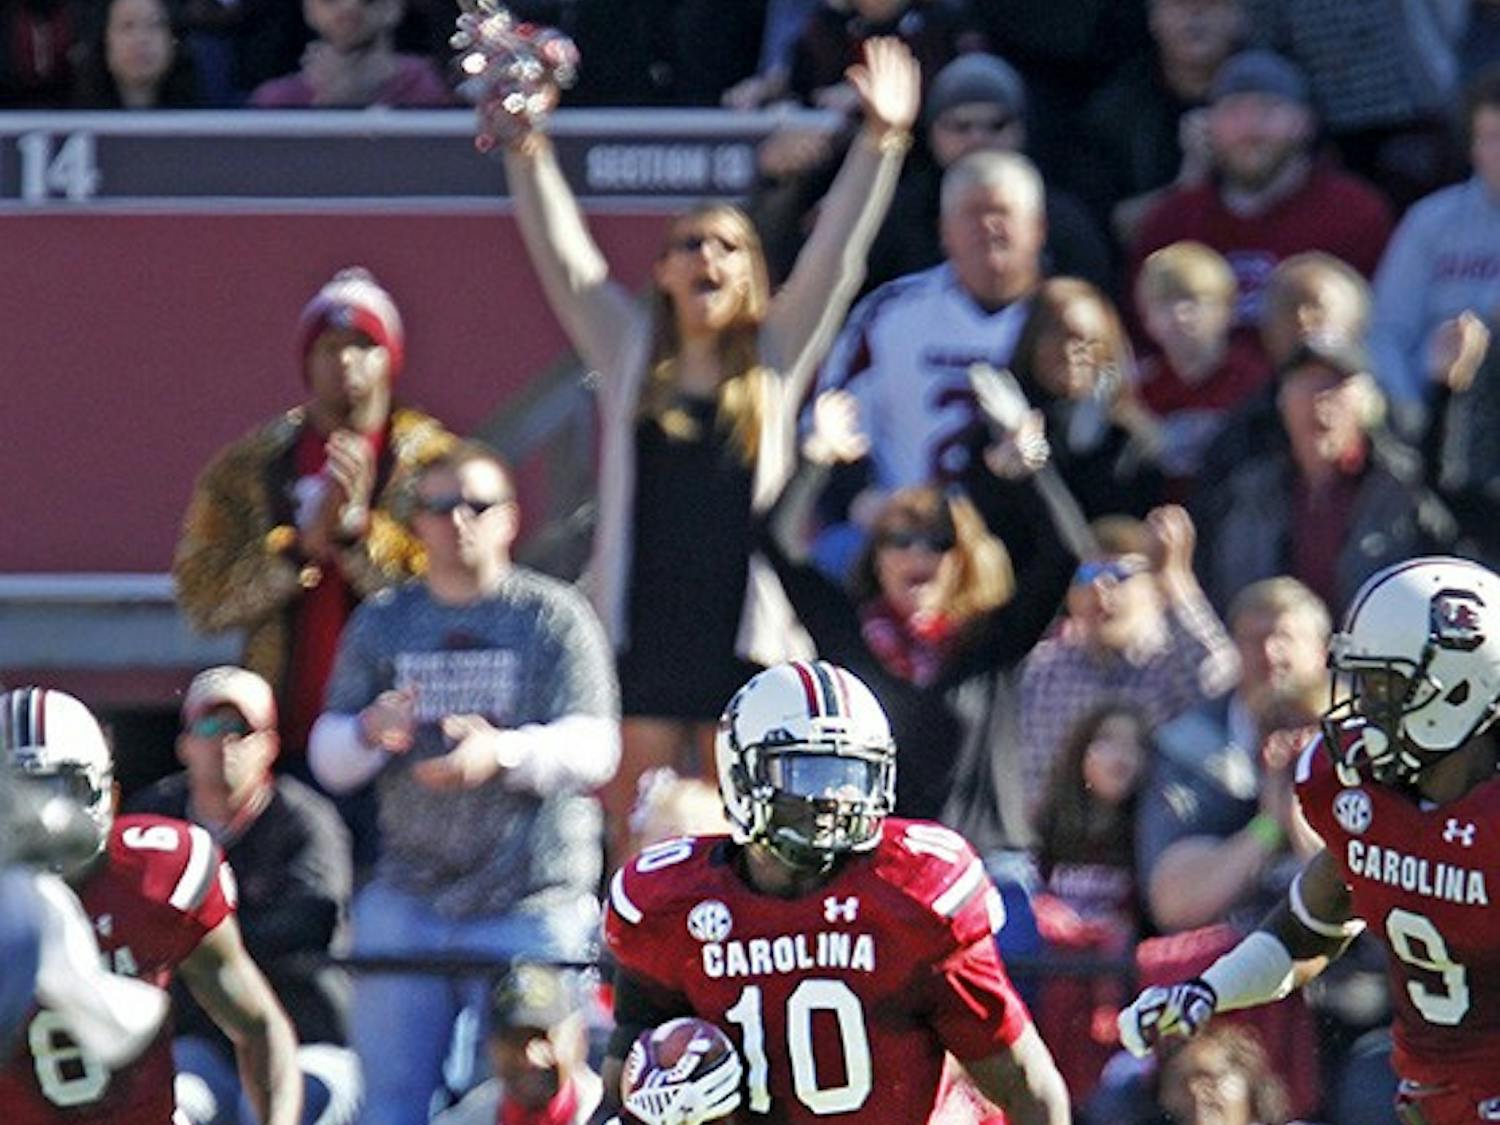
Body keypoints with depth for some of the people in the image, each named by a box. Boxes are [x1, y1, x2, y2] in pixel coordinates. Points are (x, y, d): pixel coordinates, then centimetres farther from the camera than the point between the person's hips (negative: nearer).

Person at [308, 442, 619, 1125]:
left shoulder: (554, 618, 3)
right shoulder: (382, 622, 14)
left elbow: (593, 748, -8)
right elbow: (329, 759, 11)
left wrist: (503, 752, -26)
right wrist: (370, 734, -12)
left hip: (531, 906, -3)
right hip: (406, 901, 3)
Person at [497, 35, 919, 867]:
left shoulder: (775, 360, 9)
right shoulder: (629, 354, 10)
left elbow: (833, 258, 1)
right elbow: (563, 259, 2)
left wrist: (881, 143, -10)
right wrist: (525, 151, -10)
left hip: (745, 630, 0)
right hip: (640, 631, 0)